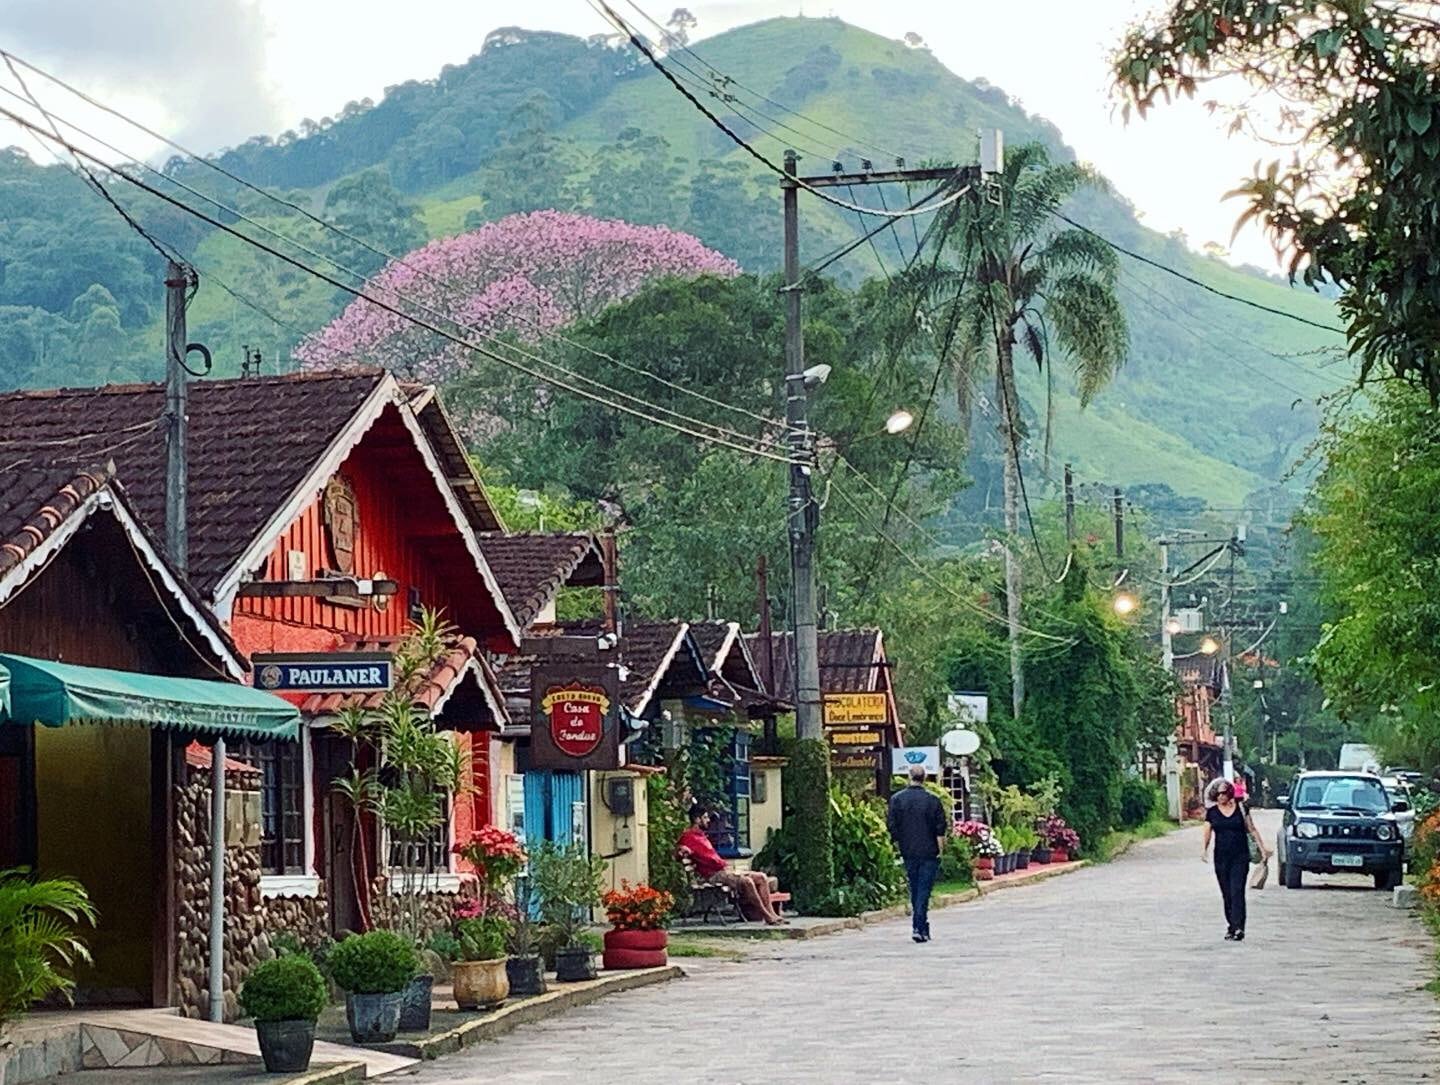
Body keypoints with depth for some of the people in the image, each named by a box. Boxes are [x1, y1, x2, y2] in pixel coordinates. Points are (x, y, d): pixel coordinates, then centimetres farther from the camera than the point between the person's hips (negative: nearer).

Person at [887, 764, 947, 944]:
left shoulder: (896, 799, -1)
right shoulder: (932, 800, -7)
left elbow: (893, 828, 1)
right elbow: (940, 830, -8)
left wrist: (900, 848, 10)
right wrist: (939, 849, 0)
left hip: (908, 853, 3)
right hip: (929, 854, -3)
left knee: (914, 890, 14)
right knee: (924, 891, -1)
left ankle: (923, 927, 18)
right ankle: (919, 927, -11)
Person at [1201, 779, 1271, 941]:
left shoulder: (1241, 809, 3)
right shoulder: (1212, 812, 7)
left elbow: (1252, 830, 9)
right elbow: (1207, 834, 4)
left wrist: (1263, 848, 6)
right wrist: (1204, 849, -14)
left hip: (1240, 857, -3)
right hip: (1221, 858, 3)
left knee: (1237, 891, -13)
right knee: (1226, 894, 6)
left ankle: (1239, 928, -19)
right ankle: (1230, 925, 18)